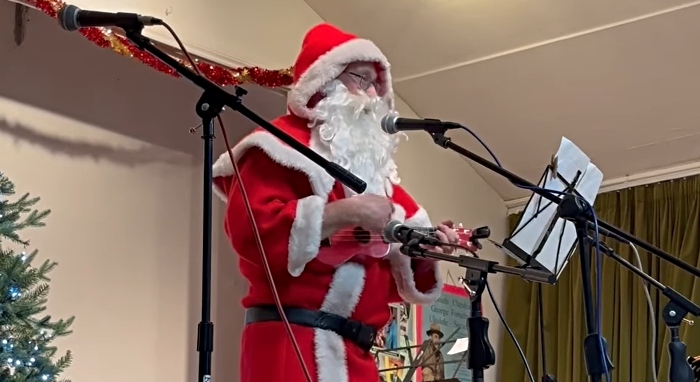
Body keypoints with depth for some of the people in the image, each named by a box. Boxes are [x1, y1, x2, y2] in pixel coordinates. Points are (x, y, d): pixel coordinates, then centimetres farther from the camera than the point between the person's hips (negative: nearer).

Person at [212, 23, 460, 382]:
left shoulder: (370, 166, 24)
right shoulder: (283, 146, 0)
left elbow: (389, 275, 24)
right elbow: (251, 228, -18)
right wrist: (347, 213, -18)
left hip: (356, 352, 8)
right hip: (293, 342, -8)